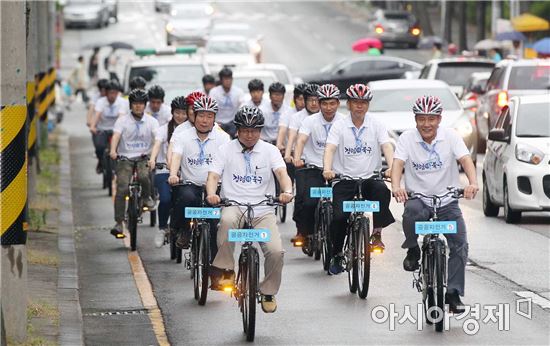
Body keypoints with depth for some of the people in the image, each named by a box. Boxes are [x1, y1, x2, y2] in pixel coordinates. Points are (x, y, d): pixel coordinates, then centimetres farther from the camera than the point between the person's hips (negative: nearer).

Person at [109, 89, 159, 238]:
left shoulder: (151, 121, 3)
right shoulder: (123, 120, -1)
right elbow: (116, 136, -15)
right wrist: (113, 151, -36)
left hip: (143, 158, 1)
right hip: (125, 158, 0)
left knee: (144, 176, -30)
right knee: (122, 189, -13)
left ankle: (146, 197, 2)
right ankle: (118, 223, -8)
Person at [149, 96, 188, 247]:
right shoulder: (164, 129, 4)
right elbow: (157, 144, -14)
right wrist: (152, 159, -34)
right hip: (164, 171, -1)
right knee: (165, 199, -24)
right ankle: (162, 228, -1)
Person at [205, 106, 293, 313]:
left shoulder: (269, 150, 8)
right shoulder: (226, 150, 7)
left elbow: (281, 172, -8)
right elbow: (213, 176, -3)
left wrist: (287, 191, -30)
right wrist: (211, 194, -26)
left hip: (263, 211, 1)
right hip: (234, 205, -1)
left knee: (276, 252, -18)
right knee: (227, 220, -39)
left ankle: (268, 292, 8)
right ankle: (224, 270, -25)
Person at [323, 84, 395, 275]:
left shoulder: (376, 126, 3)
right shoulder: (339, 126, 1)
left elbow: (387, 147, -9)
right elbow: (330, 149, -10)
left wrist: (391, 167, -29)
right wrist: (327, 169, -30)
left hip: (370, 177, 0)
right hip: (345, 178, 0)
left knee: (382, 191, -33)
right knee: (339, 216, -14)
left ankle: (377, 233, -20)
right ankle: (337, 255, 8)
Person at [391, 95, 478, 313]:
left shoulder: (450, 136, -4)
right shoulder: (407, 138, -4)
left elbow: (465, 160, -16)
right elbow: (398, 163, -17)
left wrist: (472, 183, -37)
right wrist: (396, 186, -38)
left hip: (447, 200, 1)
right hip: (418, 197, -1)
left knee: (460, 244, -12)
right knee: (411, 212, -36)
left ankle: (453, 294, -2)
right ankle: (413, 252, -8)